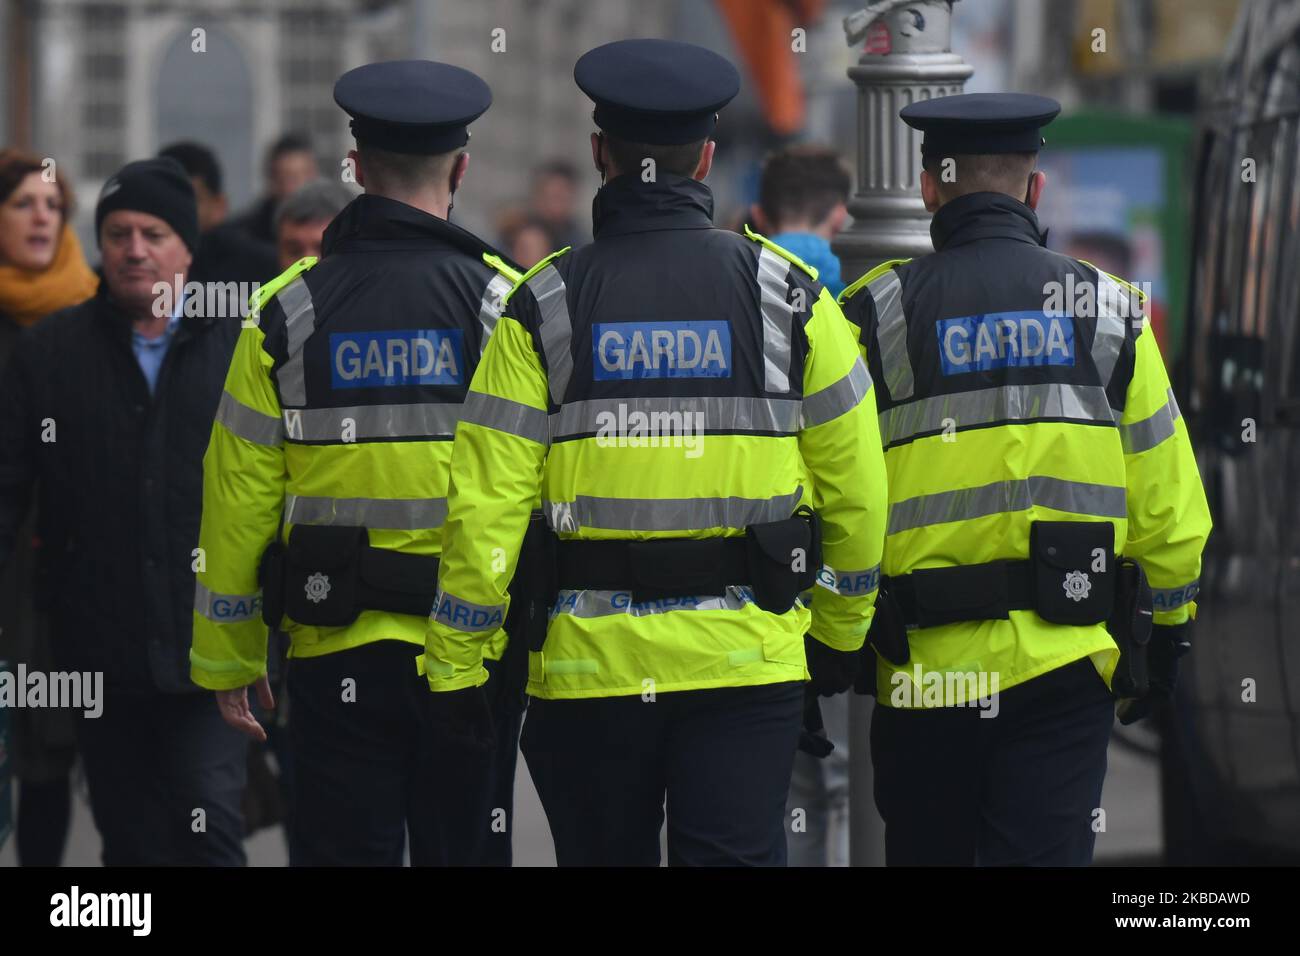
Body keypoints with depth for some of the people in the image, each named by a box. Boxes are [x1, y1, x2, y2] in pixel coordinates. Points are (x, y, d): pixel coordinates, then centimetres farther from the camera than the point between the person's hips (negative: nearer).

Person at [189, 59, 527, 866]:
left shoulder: (288, 310, 1)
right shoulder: (505, 304, -3)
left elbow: (238, 497, 4)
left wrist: (227, 658, 12)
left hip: (337, 649, 1)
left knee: (343, 849, 4)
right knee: (466, 850, 6)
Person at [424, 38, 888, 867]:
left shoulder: (545, 307, -2)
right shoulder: (786, 293, 1)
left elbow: (487, 504, -5)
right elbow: (855, 485, 5)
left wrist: (456, 665, 2)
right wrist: (841, 631, 18)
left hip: (590, 659, 0)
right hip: (746, 657, 0)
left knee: (604, 855, 12)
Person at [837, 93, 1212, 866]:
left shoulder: (878, 313, -2)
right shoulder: (1108, 309, 3)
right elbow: (1164, 492, 5)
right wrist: (1169, 626, 16)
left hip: (924, 661, 0)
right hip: (1067, 657, 1)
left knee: (928, 850, 13)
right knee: (1046, 853, 0)